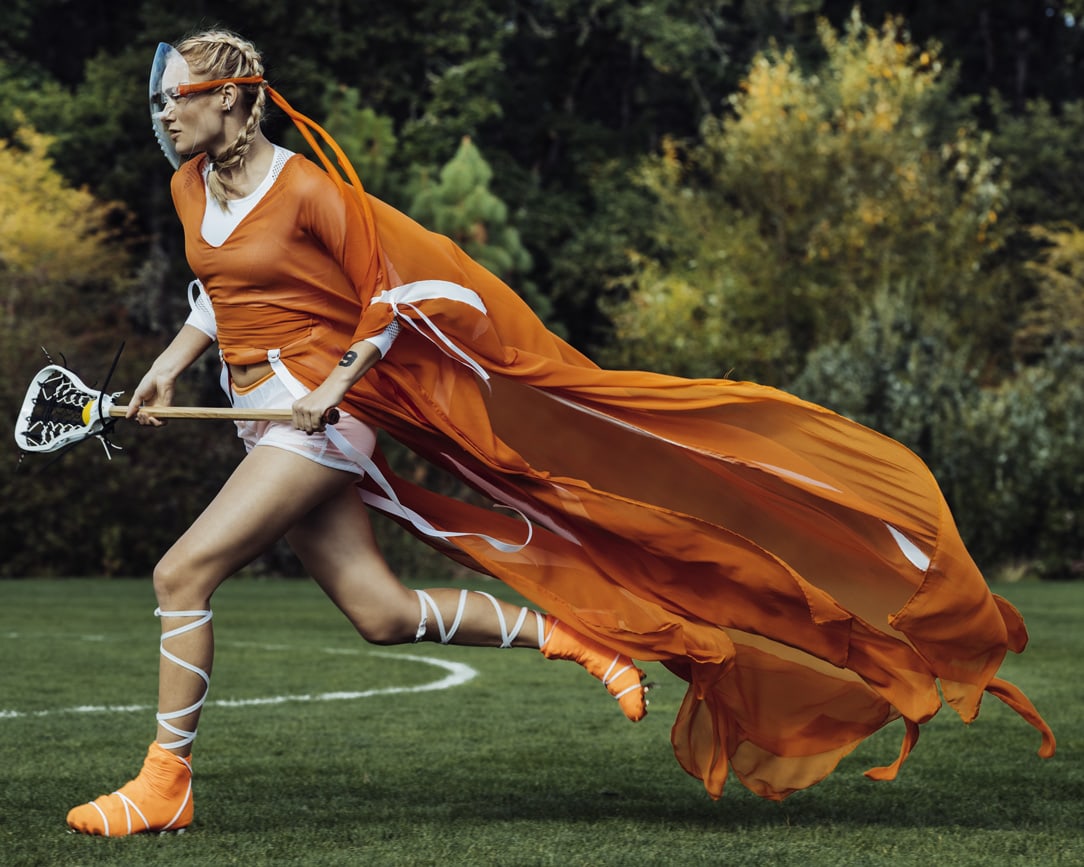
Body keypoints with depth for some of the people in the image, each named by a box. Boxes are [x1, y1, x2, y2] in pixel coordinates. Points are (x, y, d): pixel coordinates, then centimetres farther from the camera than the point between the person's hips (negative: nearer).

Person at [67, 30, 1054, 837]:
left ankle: (165, 781, -7)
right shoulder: (189, 187, 9)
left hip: (318, 418, -9)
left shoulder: (306, 189, -16)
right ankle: (566, 635, 19)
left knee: (182, 574, -17)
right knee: (382, 614, 6)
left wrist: (334, 381, -18)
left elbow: (400, 294, -11)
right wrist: (171, 363, 14)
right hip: (272, 422, 9)